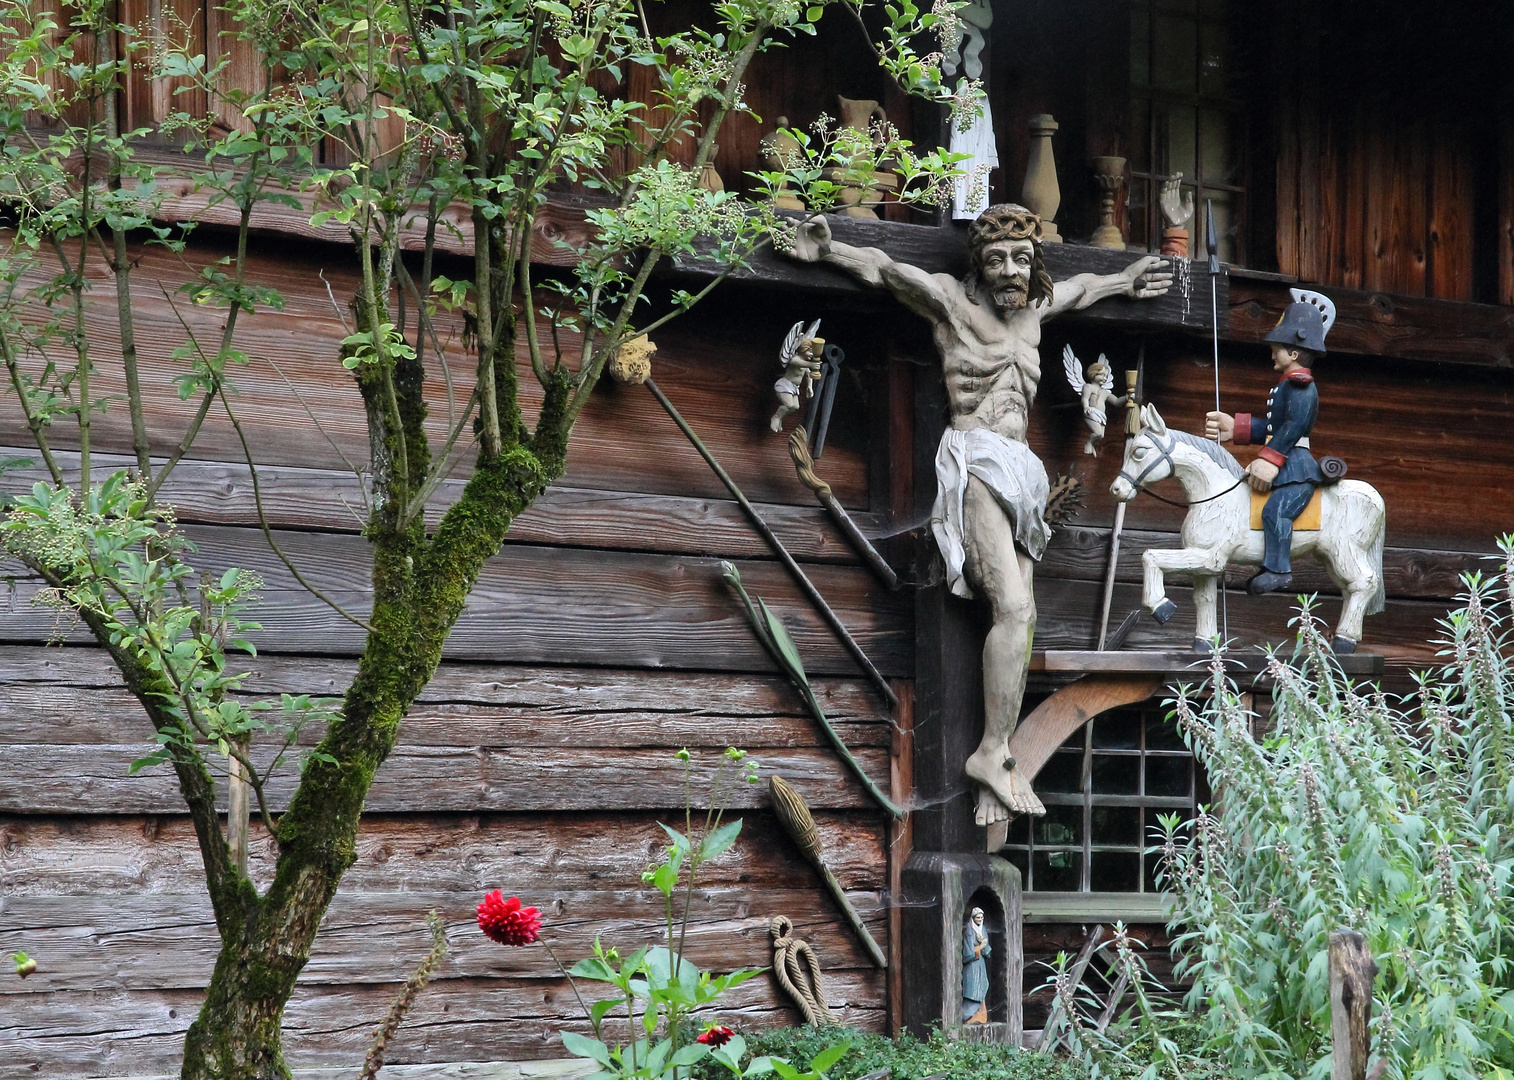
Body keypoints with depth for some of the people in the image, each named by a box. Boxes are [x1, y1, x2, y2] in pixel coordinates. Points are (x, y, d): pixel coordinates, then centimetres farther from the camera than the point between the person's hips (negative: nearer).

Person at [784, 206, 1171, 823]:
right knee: (1014, 608, -21)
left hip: (1018, 471, 7)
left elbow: (1075, 290, 41)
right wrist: (828, 252, -14)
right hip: (976, 463, -7)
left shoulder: (1032, 309, 20)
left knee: (1019, 616, -4)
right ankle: (992, 751, -19)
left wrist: (1120, 283, 51)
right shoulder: (952, 300, 2)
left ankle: (998, 759, -7)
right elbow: (884, 269, 0)